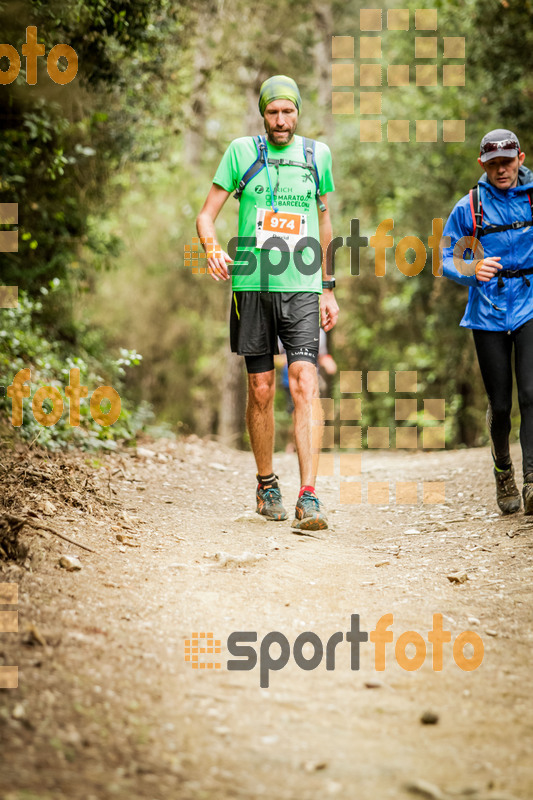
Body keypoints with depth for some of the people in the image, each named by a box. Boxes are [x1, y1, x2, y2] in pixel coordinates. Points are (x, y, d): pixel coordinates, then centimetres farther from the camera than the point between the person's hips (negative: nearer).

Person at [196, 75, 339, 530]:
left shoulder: (317, 154, 10)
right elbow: (207, 213, 4)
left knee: (305, 386, -13)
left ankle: (308, 498, -18)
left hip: (302, 290, 0)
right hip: (252, 287, 0)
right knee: (261, 391, 5)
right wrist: (212, 248, -18)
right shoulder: (242, 151, 3)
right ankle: (266, 485, 25)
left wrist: (328, 288, 20)